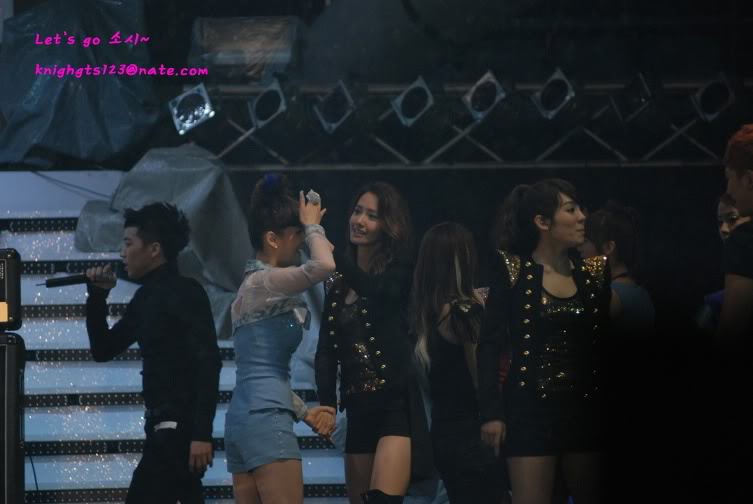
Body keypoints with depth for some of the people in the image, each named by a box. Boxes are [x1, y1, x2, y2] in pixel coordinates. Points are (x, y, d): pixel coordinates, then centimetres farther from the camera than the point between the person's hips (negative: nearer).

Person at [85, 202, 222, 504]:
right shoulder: (146, 297, 15)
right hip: (165, 426, 10)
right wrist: (97, 297, 7)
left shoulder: (185, 293, -12)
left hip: (180, 427, -10)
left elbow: (208, 363, -19)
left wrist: (202, 433, -26)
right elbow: (103, 350, 21)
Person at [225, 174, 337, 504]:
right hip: (265, 417, -10)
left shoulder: (252, 287, 23)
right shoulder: (264, 281, -7)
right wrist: (312, 226, -7)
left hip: (241, 416, 10)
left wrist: (304, 412, 17)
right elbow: (324, 266, -26)